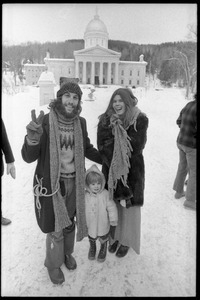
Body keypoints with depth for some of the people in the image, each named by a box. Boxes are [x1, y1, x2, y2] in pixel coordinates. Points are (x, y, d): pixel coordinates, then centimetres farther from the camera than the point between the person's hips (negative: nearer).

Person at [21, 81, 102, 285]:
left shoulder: (80, 122, -3)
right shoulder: (45, 121, -16)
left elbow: (87, 149, 12)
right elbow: (29, 157, -17)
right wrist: (33, 138, -36)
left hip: (74, 182, 4)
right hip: (51, 183, -4)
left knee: (69, 222, 22)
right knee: (55, 227, 10)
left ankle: (67, 253, 51)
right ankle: (53, 264, 39)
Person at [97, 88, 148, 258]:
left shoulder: (140, 120, -10)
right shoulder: (106, 120, -3)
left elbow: (137, 146, -18)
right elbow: (102, 146, -10)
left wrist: (118, 131, -18)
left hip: (132, 171, -2)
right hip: (111, 170, 3)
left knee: (129, 206, 10)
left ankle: (127, 240, 34)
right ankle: (115, 236, 39)